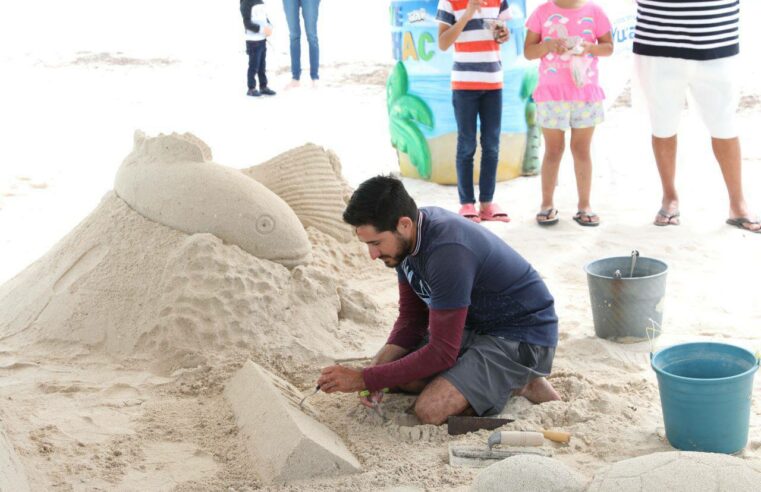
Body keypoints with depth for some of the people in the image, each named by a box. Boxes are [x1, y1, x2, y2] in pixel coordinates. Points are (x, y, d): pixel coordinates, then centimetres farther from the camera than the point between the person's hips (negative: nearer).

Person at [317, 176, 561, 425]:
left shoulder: (448, 253, -33)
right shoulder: (405, 236, -5)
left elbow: (441, 352, -28)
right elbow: (411, 319, 3)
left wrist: (364, 379, -25)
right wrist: (376, 372, -14)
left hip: (523, 337, -9)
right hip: (474, 325, 9)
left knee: (430, 409, -24)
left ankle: (519, 384, -2)